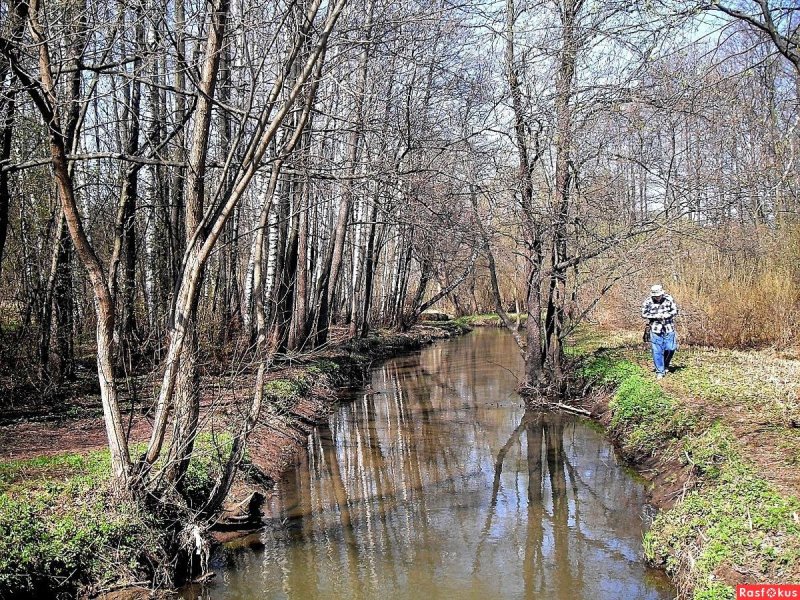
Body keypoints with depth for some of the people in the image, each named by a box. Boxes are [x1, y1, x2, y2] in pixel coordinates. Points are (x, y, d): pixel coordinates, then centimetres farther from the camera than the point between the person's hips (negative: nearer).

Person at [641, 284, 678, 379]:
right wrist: (655, 316, -15)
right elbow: (644, 314, -3)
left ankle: (665, 366, 29)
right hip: (655, 329, -1)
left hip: (669, 328, 1)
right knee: (657, 351, -2)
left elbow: (675, 310, 3)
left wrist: (666, 315, -15)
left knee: (670, 348, 2)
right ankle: (659, 371, 8)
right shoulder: (648, 302, -6)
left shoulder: (669, 299, -3)